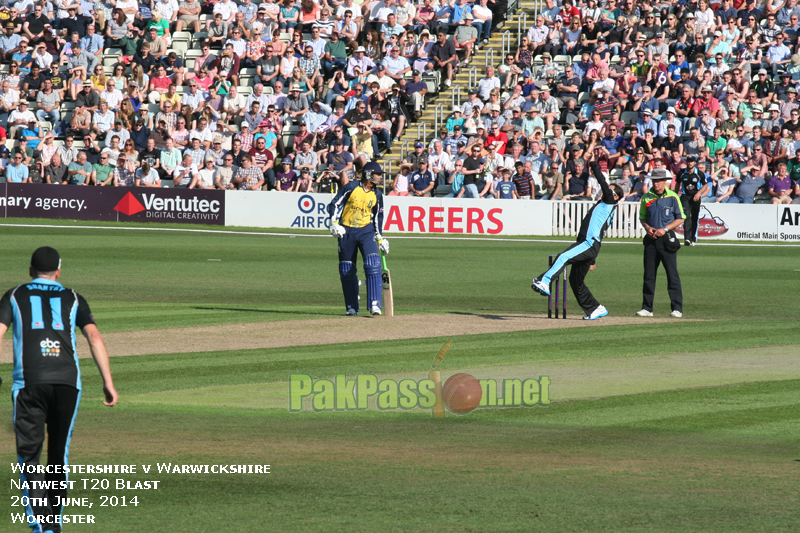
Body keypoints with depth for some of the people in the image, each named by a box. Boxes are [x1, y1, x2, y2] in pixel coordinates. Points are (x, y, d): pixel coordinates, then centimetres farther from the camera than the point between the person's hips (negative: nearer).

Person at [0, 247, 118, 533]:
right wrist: (108, 382, 1)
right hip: (67, 381, 2)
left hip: (29, 381, -2)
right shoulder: (73, 298, 19)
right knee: (59, 453, 16)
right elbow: (94, 336, 5)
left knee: (29, 456, -2)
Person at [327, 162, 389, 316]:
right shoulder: (351, 187, -6)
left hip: (366, 230, 1)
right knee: (347, 270, 3)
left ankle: (375, 304, -21)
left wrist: (380, 238, 14)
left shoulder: (377, 195, 5)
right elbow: (335, 204, -2)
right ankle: (352, 307, 16)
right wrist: (334, 224, -13)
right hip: (346, 231, -1)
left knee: (373, 264, -19)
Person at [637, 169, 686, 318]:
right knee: (649, 274, 4)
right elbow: (642, 218, 17)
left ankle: (677, 308, -4)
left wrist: (665, 229, -11)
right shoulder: (646, 198, 8)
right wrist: (647, 227, -4)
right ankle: (647, 307, 10)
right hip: (651, 239, 4)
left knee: (672, 274, -6)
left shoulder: (673, 197, -2)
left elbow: (680, 219, 1)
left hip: (666, 239, -4)